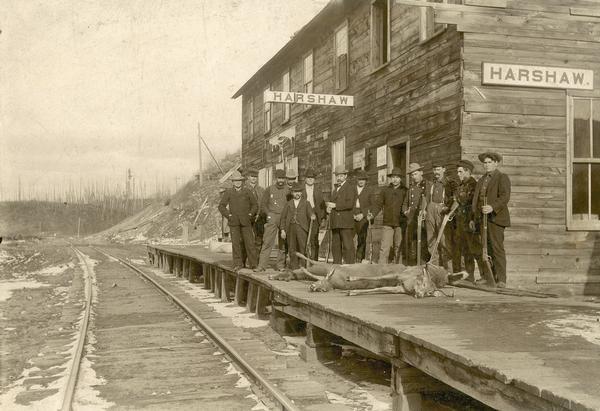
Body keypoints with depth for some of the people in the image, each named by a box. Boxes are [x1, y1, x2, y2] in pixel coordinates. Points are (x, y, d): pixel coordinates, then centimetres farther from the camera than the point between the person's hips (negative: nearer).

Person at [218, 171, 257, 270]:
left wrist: (250, 215, 0)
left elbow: (255, 205, 13)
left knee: (249, 242, -3)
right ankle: (238, 264, 3)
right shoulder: (228, 193, 5)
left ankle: (253, 264, 0)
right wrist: (228, 215, -4)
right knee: (235, 242, -3)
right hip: (234, 222, 0)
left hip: (246, 221, 0)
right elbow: (221, 206, 5)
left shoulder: (247, 192, 7)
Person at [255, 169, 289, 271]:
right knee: (267, 242, -7)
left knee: (283, 243, 5)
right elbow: (263, 204, 9)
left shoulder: (288, 190, 6)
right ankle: (262, 265, -7)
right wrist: (268, 214, -3)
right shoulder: (269, 189, 5)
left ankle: (281, 265, 12)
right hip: (272, 218, -1)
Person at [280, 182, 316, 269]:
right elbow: (283, 217, 14)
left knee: (303, 248, -9)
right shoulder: (288, 204, 15)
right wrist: (283, 230, 6)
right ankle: (294, 267, 9)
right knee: (292, 249, 2)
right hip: (290, 228, 2)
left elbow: (310, 213, 4)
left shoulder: (306, 203, 12)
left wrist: (312, 216, -21)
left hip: (301, 228, -2)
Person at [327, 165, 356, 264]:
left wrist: (335, 205, -12)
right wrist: (328, 209, 5)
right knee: (335, 246, 6)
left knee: (348, 246, -9)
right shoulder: (335, 190, 25)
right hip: (335, 223, 8)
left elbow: (350, 204, -15)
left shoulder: (350, 188, -1)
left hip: (346, 223, -8)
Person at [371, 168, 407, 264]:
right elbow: (379, 205, 12)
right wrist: (372, 215, -3)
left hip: (400, 223, 0)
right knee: (384, 248, -8)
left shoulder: (405, 191, 8)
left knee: (398, 248, 5)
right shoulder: (385, 191, 12)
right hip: (387, 223, 0)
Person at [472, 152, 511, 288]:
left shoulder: (502, 177, 1)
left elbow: (505, 197, -12)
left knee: (497, 248, -11)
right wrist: (474, 217, 15)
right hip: (482, 219, 7)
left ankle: (501, 280, -11)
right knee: (486, 249, 1)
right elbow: (476, 199, 24)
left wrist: (492, 207, -26)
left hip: (495, 218, -6)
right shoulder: (481, 180, 23)